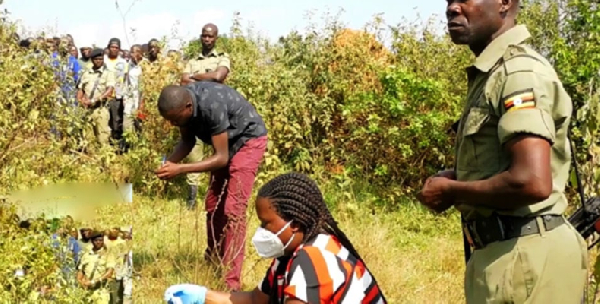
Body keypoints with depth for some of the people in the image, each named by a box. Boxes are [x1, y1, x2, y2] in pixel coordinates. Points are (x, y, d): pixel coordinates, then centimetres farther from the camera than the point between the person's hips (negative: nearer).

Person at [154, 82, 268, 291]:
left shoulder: (211, 106, -37)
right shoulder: (181, 102, -15)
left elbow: (221, 158, -29)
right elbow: (187, 141, 1)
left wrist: (179, 170, -33)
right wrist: (169, 162, -18)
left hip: (248, 140, -8)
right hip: (226, 143, 8)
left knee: (233, 208, -14)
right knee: (213, 205, 12)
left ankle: (231, 281, -11)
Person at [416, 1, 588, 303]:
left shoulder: (520, 71, -16)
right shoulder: (492, 74, 16)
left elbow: (532, 183, -28)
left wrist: (451, 191, -13)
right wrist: (459, 176, 10)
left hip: (524, 257, -10)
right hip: (509, 253, 10)